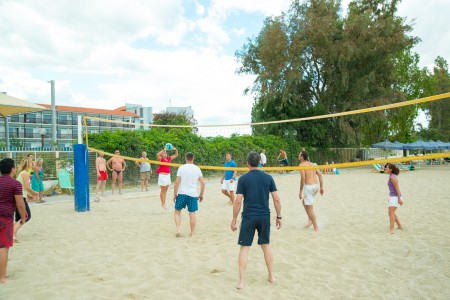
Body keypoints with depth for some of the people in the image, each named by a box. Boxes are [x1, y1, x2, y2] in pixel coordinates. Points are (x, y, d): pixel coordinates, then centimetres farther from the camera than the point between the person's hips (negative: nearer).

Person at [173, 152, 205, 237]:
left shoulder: (181, 168, -4)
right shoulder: (197, 169, 3)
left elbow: (177, 182, -8)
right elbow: (202, 183, 2)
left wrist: (175, 194, 0)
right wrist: (201, 195, 11)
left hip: (182, 193, -1)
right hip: (193, 195, 2)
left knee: (177, 212, 14)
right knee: (192, 214, 7)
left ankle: (178, 229, 2)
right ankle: (192, 233, 14)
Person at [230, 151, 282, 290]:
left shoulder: (243, 179, -5)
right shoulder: (268, 177, 1)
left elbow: (238, 201, -8)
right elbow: (277, 199, 0)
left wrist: (234, 219, 1)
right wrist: (279, 216, 10)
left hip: (249, 217, -2)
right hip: (264, 216, 3)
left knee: (244, 247, 5)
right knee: (266, 246, 18)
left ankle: (241, 281, 6)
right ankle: (271, 276, 28)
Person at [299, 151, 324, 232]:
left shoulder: (302, 165, -7)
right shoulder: (311, 164, 15)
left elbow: (303, 178, -17)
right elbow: (320, 174, 10)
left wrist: (300, 191, -12)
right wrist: (321, 187, 12)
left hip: (309, 186, -8)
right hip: (316, 185, 8)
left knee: (309, 208, 0)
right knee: (304, 201, 26)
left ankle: (316, 227, 3)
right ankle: (310, 220, 21)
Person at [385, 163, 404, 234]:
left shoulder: (392, 177, -17)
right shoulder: (392, 176, 13)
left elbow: (397, 188, -20)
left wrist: (399, 199, -21)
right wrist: (390, 198, 25)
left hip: (395, 197, -11)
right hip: (393, 196, 11)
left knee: (391, 212, -17)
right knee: (391, 212, 19)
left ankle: (391, 229, -21)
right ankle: (400, 226, 31)